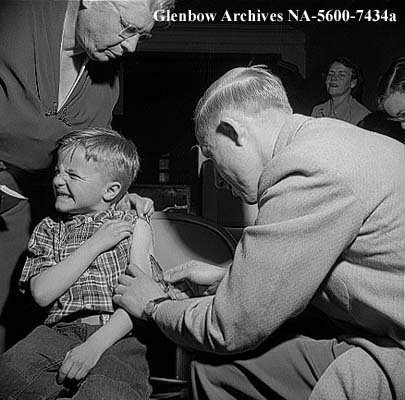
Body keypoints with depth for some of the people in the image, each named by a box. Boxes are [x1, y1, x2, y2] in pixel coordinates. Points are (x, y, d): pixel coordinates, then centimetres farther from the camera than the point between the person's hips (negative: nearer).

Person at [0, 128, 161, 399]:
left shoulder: (135, 227, 7)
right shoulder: (48, 229, 15)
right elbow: (42, 294, -1)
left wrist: (94, 345, -17)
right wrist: (94, 244, -6)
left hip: (116, 336, -3)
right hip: (61, 332, 3)